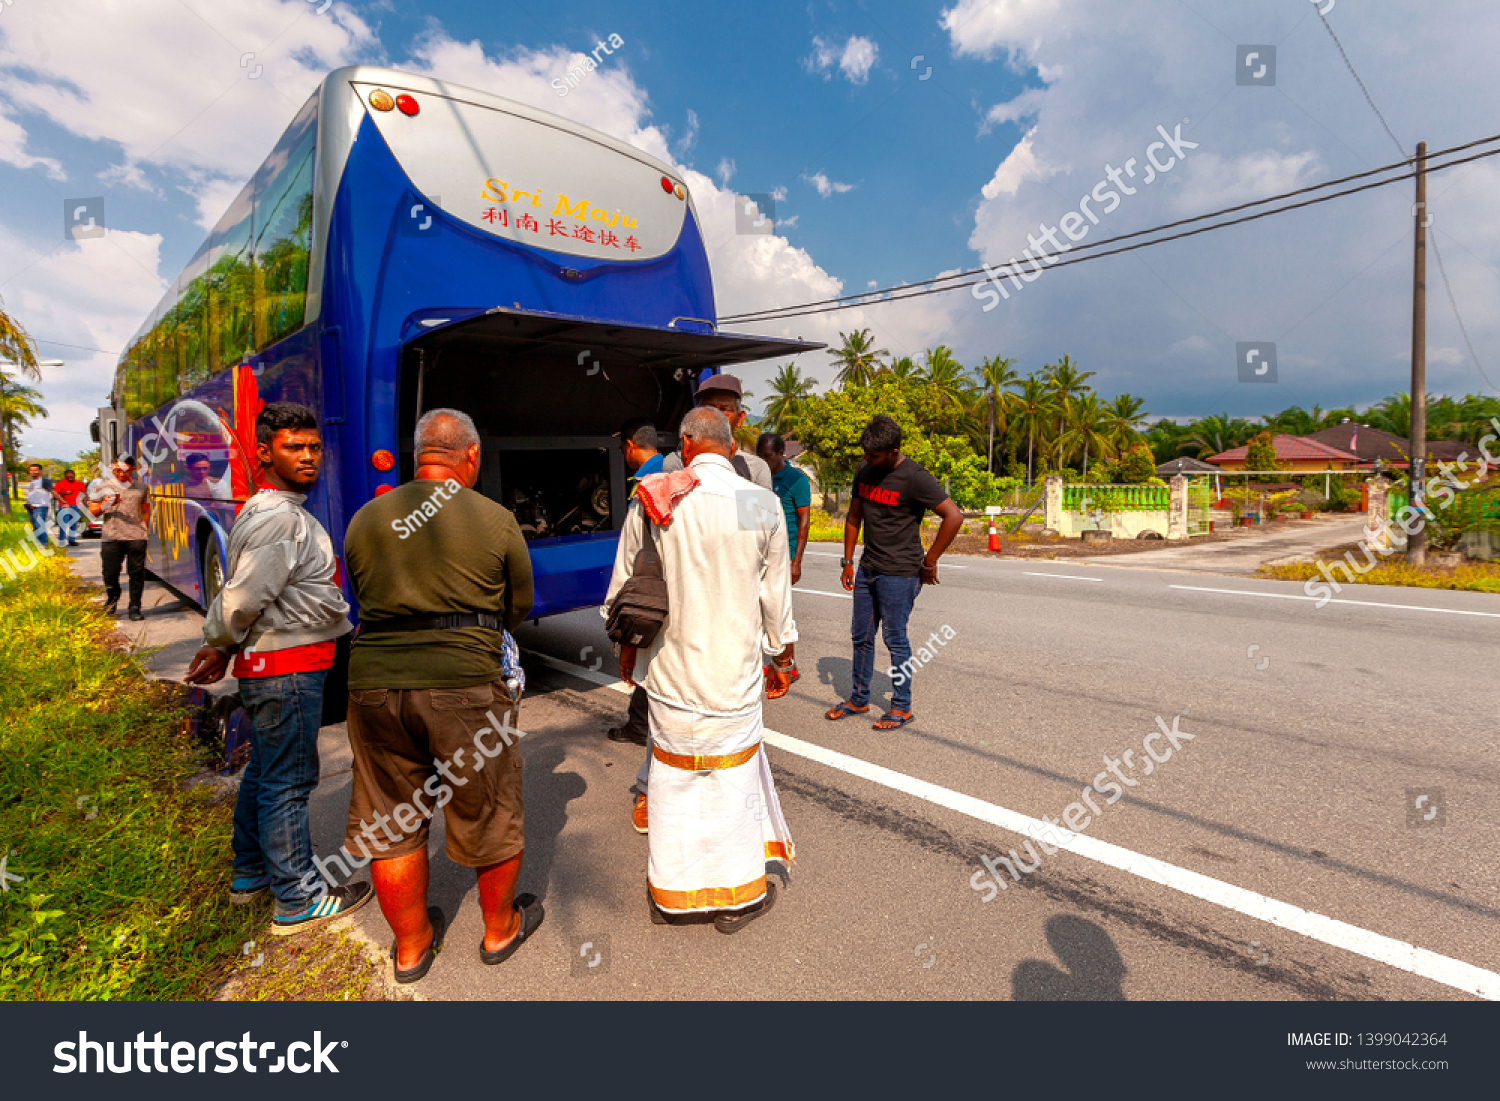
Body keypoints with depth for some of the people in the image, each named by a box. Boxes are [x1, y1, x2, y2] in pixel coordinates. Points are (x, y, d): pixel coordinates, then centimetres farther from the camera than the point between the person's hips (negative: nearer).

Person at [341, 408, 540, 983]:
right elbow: (518, 608, 5)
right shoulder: (496, 520, -4)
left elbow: (366, 600, 13)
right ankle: (500, 929, 36)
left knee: (389, 822, 20)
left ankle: (411, 945, 37)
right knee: (490, 813, 16)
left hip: (375, 680, 4)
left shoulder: (366, 519, 6)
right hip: (466, 683, -3)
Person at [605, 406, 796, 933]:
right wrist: (781, 658, 15)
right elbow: (775, 594, 1)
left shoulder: (649, 502, -5)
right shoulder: (762, 506, -7)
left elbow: (624, 584, 3)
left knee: (672, 773, 16)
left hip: (668, 667, 1)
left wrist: (626, 646, 19)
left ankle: (670, 890, 32)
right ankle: (736, 895, 29)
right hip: (734, 671, -1)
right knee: (733, 774, 13)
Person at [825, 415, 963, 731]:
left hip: (899, 574, -7)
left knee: (895, 638, 1)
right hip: (867, 569, 7)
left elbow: (954, 517, -19)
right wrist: (848, 561, 12)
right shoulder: (864, 472, 6)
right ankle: (859, 699, 28)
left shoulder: (914, 477, -16)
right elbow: (854, 518, 16)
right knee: (861, 636, 13)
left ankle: (902, 707, 17)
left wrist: (929, 562, -14)